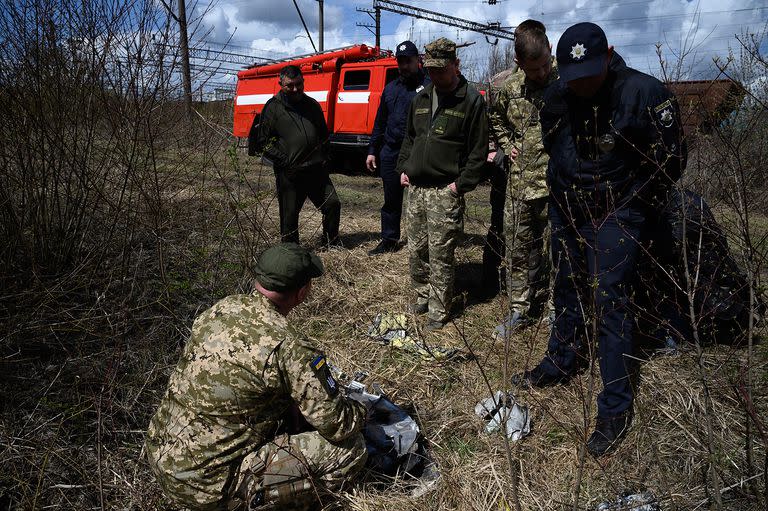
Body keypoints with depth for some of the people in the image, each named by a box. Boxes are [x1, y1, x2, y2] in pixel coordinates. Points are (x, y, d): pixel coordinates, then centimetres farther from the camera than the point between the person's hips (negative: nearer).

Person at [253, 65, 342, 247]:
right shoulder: (273, 107, -1)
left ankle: (331, 242, 25)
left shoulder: (312, 104, 14)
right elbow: (262, 142, -3)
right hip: (289, 174, -4)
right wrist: (283, 160, -11)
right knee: (289, 214, 3)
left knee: (333, 204, 5)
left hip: (316, 170, 4)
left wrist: (323, 159, 11)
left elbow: (324, 135, 23)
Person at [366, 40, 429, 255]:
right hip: (390, 152, 6)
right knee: (391, 199, 12)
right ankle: (389, 240, 24)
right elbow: (380, 122, 20)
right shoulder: (390, 88, 15)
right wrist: (372, 151, 17)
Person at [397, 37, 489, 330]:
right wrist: (404, 168, 13)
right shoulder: (421, 99, 15)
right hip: (416, 188, 6)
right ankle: (423, 296, 30)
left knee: (440, 256, -3)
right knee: (416, 250, 12)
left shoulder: (471, 100, -4)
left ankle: (438, 311, 10)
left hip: (445, 192, -6)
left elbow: (478, 150, -6)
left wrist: (462, 183, -12)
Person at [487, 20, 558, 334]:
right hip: (519, 182, 5)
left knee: (554, 251, 4)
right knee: (518, 248, 13)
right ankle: (520, 309, 28)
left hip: (555, 185, -4)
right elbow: (496, 118, 23)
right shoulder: (511, 87, 4)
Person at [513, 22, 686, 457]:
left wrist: (632, 211, -4)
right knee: (568, 290, 17)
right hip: (566, 209, 6)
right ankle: (562, 362, 37)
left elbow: (669, 161, -10)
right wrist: (567, 190, 14)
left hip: (615, 217, -5)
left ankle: (616, 408, 3)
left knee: (609, 303, -8)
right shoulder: (558, 96, -1)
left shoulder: (645, 94, -18)